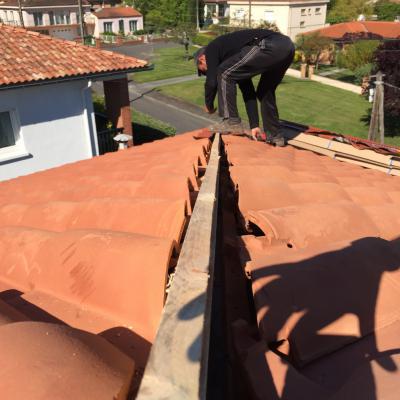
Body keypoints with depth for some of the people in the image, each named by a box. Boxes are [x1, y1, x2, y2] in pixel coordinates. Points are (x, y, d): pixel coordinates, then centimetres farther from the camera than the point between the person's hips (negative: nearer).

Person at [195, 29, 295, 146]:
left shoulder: (212, 49, 15)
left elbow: (212, 82, 4)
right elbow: (248, 89, 33)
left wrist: (209, 106, 24)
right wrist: (254, 125, 33)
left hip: (270, 47, -9)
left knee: (225, 74, 4)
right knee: (266, 92, 27)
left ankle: (232, 122, 5)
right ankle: (275, 135, 29)